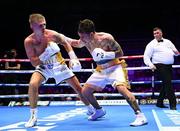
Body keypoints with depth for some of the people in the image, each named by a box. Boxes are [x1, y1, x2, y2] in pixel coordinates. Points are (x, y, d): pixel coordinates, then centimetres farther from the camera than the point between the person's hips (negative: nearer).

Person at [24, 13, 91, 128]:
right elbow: (34, 63, -22)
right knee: (33, 84, -29)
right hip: (44, 67, -1)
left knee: (78, 88, 5)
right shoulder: (29, 41, -20)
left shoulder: (52, 34, -19)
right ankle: (33, 116, -12)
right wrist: (47, 53, -35)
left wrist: (73, 58, -7)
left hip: (59, 65, 1)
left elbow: (65, 43, 0)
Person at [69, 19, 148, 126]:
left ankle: (140, 116, -27)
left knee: (121, 88, -31)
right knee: (85, 91, 5)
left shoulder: (106, 38, -26)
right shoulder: (84, 40, -8)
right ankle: (99, 110, 29)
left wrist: (107, 55, -34)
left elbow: (120, 53, -18)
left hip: (115, 67, -7)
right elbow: (78, 44, 17)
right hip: (101, 69, 7)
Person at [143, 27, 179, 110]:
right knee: (168, 83, -15)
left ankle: (159, 102, 21)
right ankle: (173, 104, -12)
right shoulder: (151, 44, 3)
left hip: (169, 66, 6)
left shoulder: (168, 42, 18)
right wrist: (150, 65, -19)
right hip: (160, 66, -6)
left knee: (166, 84, 9)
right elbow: (146, 57, -2)